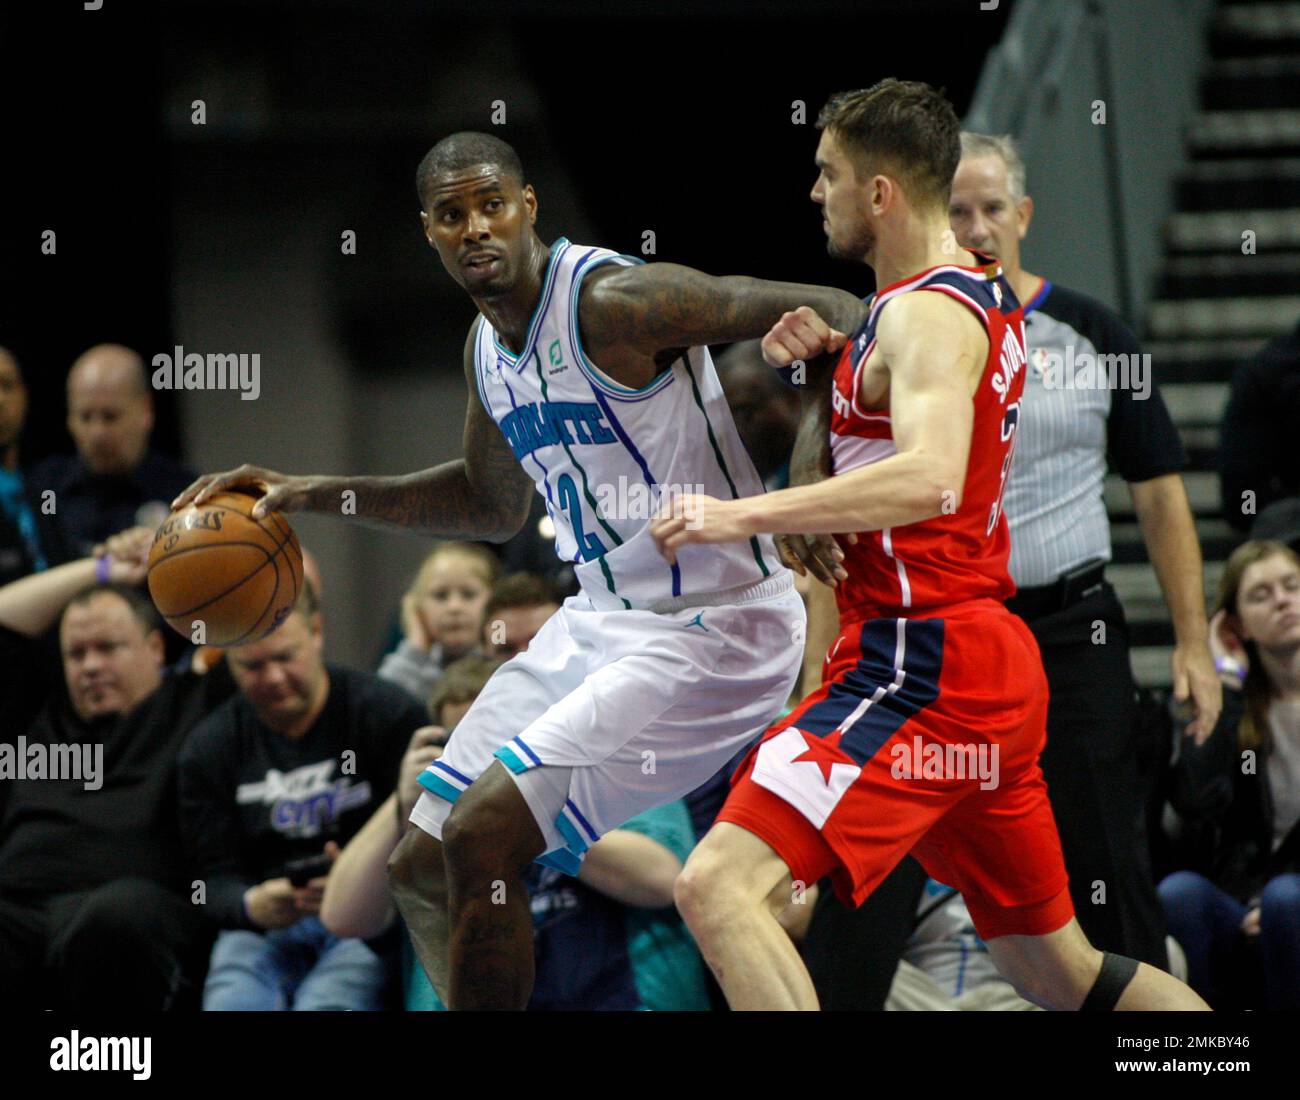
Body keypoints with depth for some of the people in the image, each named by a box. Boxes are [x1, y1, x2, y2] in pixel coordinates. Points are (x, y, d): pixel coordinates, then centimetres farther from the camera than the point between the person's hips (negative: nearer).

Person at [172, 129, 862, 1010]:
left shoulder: (613, 302, -20)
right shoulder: (487, 346, 8)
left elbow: (829, 314, -23)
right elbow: (495, 502, 25)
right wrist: (314, 495, 19)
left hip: (710, 630, -9)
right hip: (600, 622, 9)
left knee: (481, 838, -19)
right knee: (422, 867, 9)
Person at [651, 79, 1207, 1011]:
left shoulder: (927, 313, -14)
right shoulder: (988, 295, 15)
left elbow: (929, 478, -31)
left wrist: (743, 515, -33)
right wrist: (834, 353, 12)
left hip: (923, 664, -10)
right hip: (993, 663, 10)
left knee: (722, 888, -19)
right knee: (1061, 972, 19)